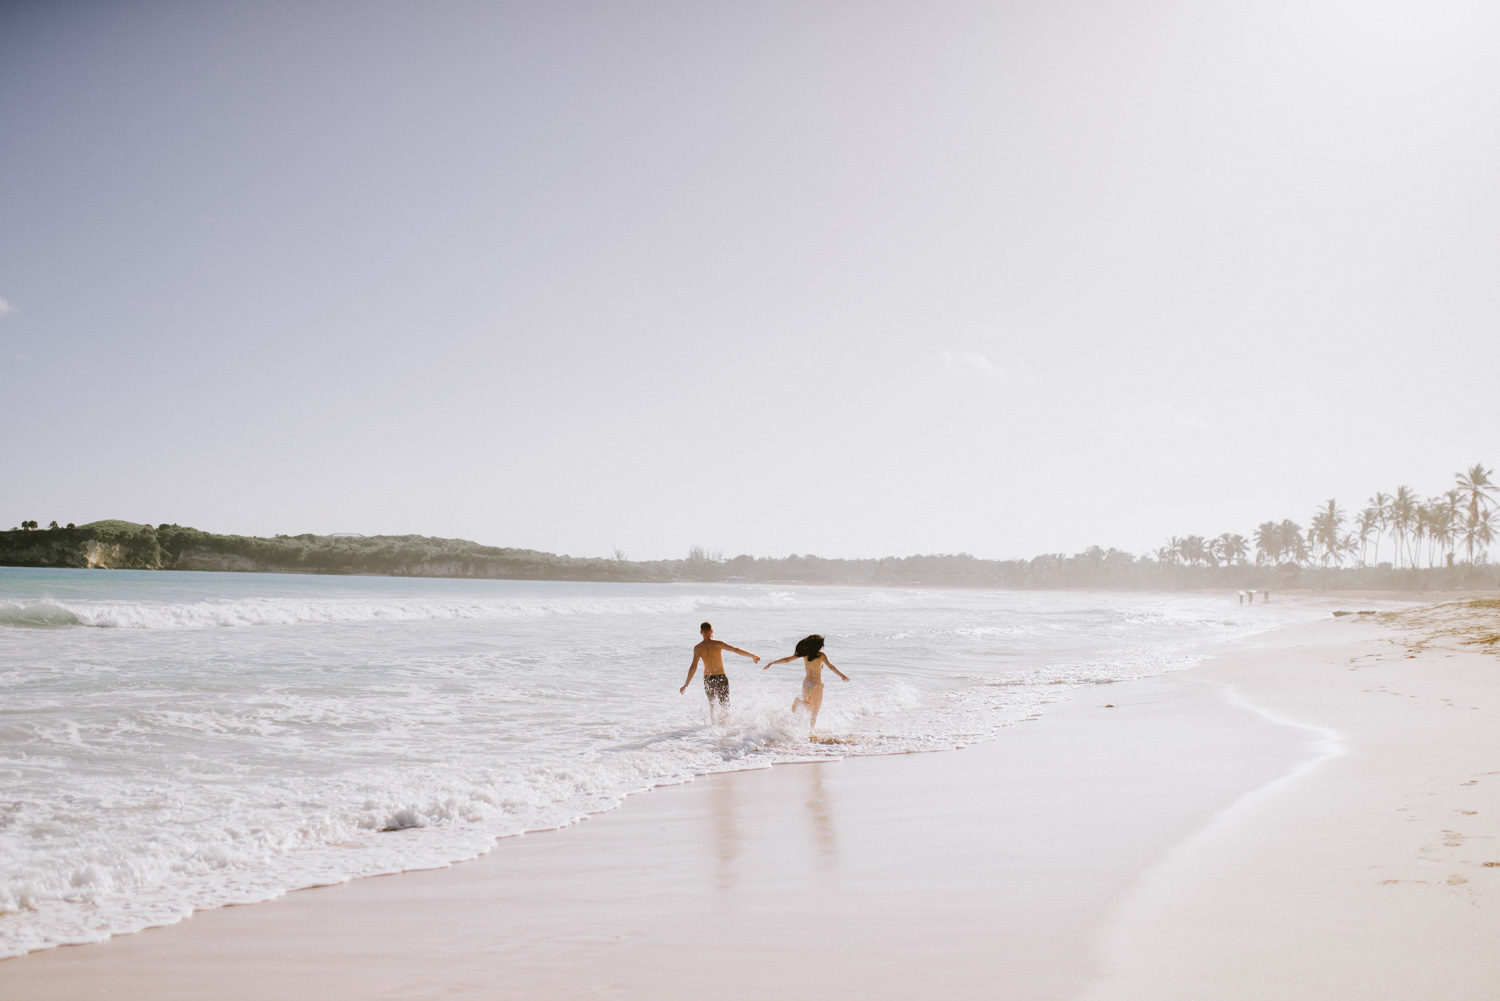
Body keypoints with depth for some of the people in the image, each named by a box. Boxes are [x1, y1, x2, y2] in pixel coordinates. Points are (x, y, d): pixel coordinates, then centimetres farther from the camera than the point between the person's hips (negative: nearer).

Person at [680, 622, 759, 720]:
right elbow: (736, 650, -10)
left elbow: (693, 667, -11)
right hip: (721, 678, -1)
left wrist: (686, 685, -8)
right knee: (725, 705, 9)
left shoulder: (698, 648, -5)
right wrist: (753, 656, 0)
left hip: (708, 679, 1)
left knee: (712, 705, 21)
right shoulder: (718, 643, -8)